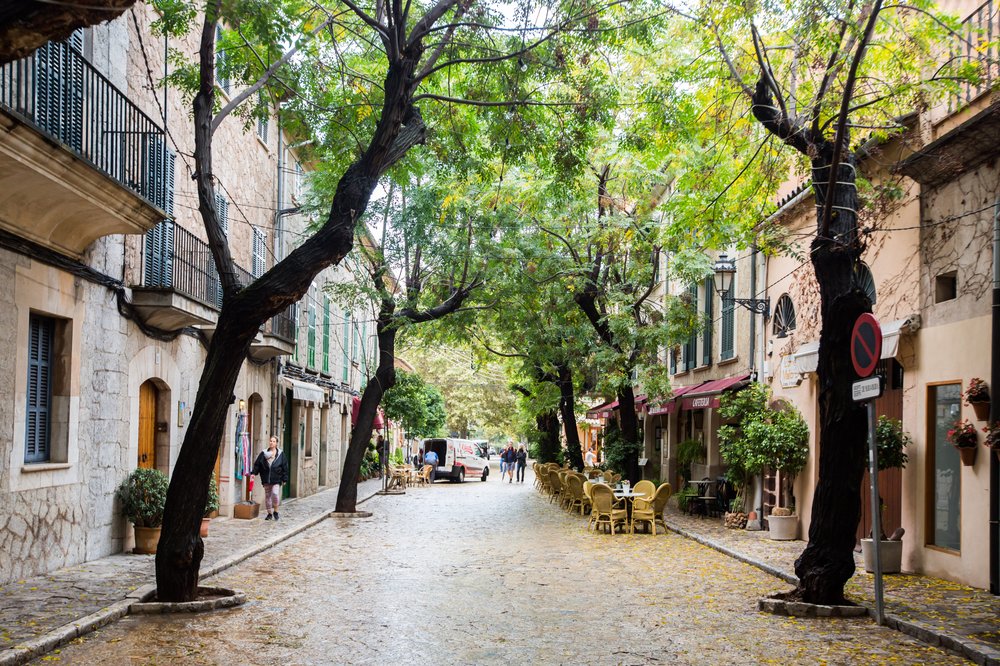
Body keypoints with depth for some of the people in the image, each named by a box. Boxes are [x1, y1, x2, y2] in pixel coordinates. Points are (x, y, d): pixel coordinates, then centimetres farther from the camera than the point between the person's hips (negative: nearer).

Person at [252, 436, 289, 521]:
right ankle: (270, 514, 20)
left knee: (275, 494, -18)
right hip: (266, 479, 3)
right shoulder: (263, 453, 7)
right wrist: (254, 473, -4)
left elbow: (285, 467, 2)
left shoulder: (280, 454, 1)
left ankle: (275, 512, 0)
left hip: (276, 479, -3)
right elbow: (257, 464, 9)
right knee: (267, 496, 8)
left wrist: (284, 479, -2)